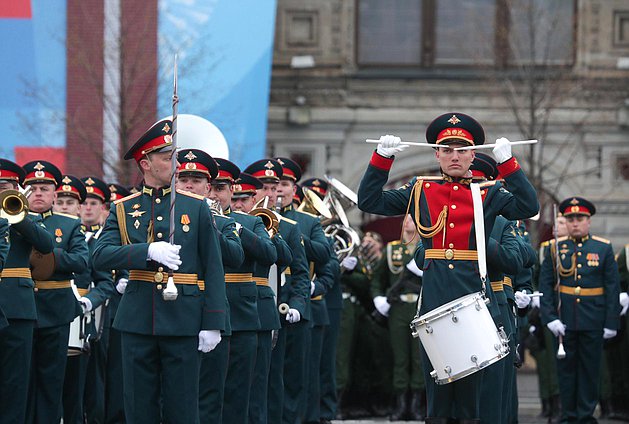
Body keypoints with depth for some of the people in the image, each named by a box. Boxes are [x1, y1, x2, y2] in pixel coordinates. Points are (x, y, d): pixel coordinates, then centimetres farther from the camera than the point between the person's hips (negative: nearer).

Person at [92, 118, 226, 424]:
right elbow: (101, 257, -8)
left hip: (183, 319, -1)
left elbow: (213, 268, 2)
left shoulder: (197, 207, 4)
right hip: (137, 319, 1)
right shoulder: (122, 209, 6)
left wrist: (212, 324, -6)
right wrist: (148, 251, -23)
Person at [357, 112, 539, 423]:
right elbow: (368, 201, 8)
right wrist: (382, 159, -2)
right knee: (435, 377, 3)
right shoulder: (420, 191, 10)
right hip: (434, 297, 1)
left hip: (473, 295, -1)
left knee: (470, 381, 3)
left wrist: (507, 163, -14)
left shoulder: (488, 193, 6)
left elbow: (528, 207, -8)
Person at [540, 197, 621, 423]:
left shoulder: (604, 248, 3)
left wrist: (611, 323, -4)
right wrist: (550, 317, -9)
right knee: (566, 368, 5)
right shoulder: (555, 248, 4)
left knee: (590, 369, 4)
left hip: (593, 321, -1)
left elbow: (612, 288, 2)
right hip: (564, 320, 1)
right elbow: (545, 285, 1)